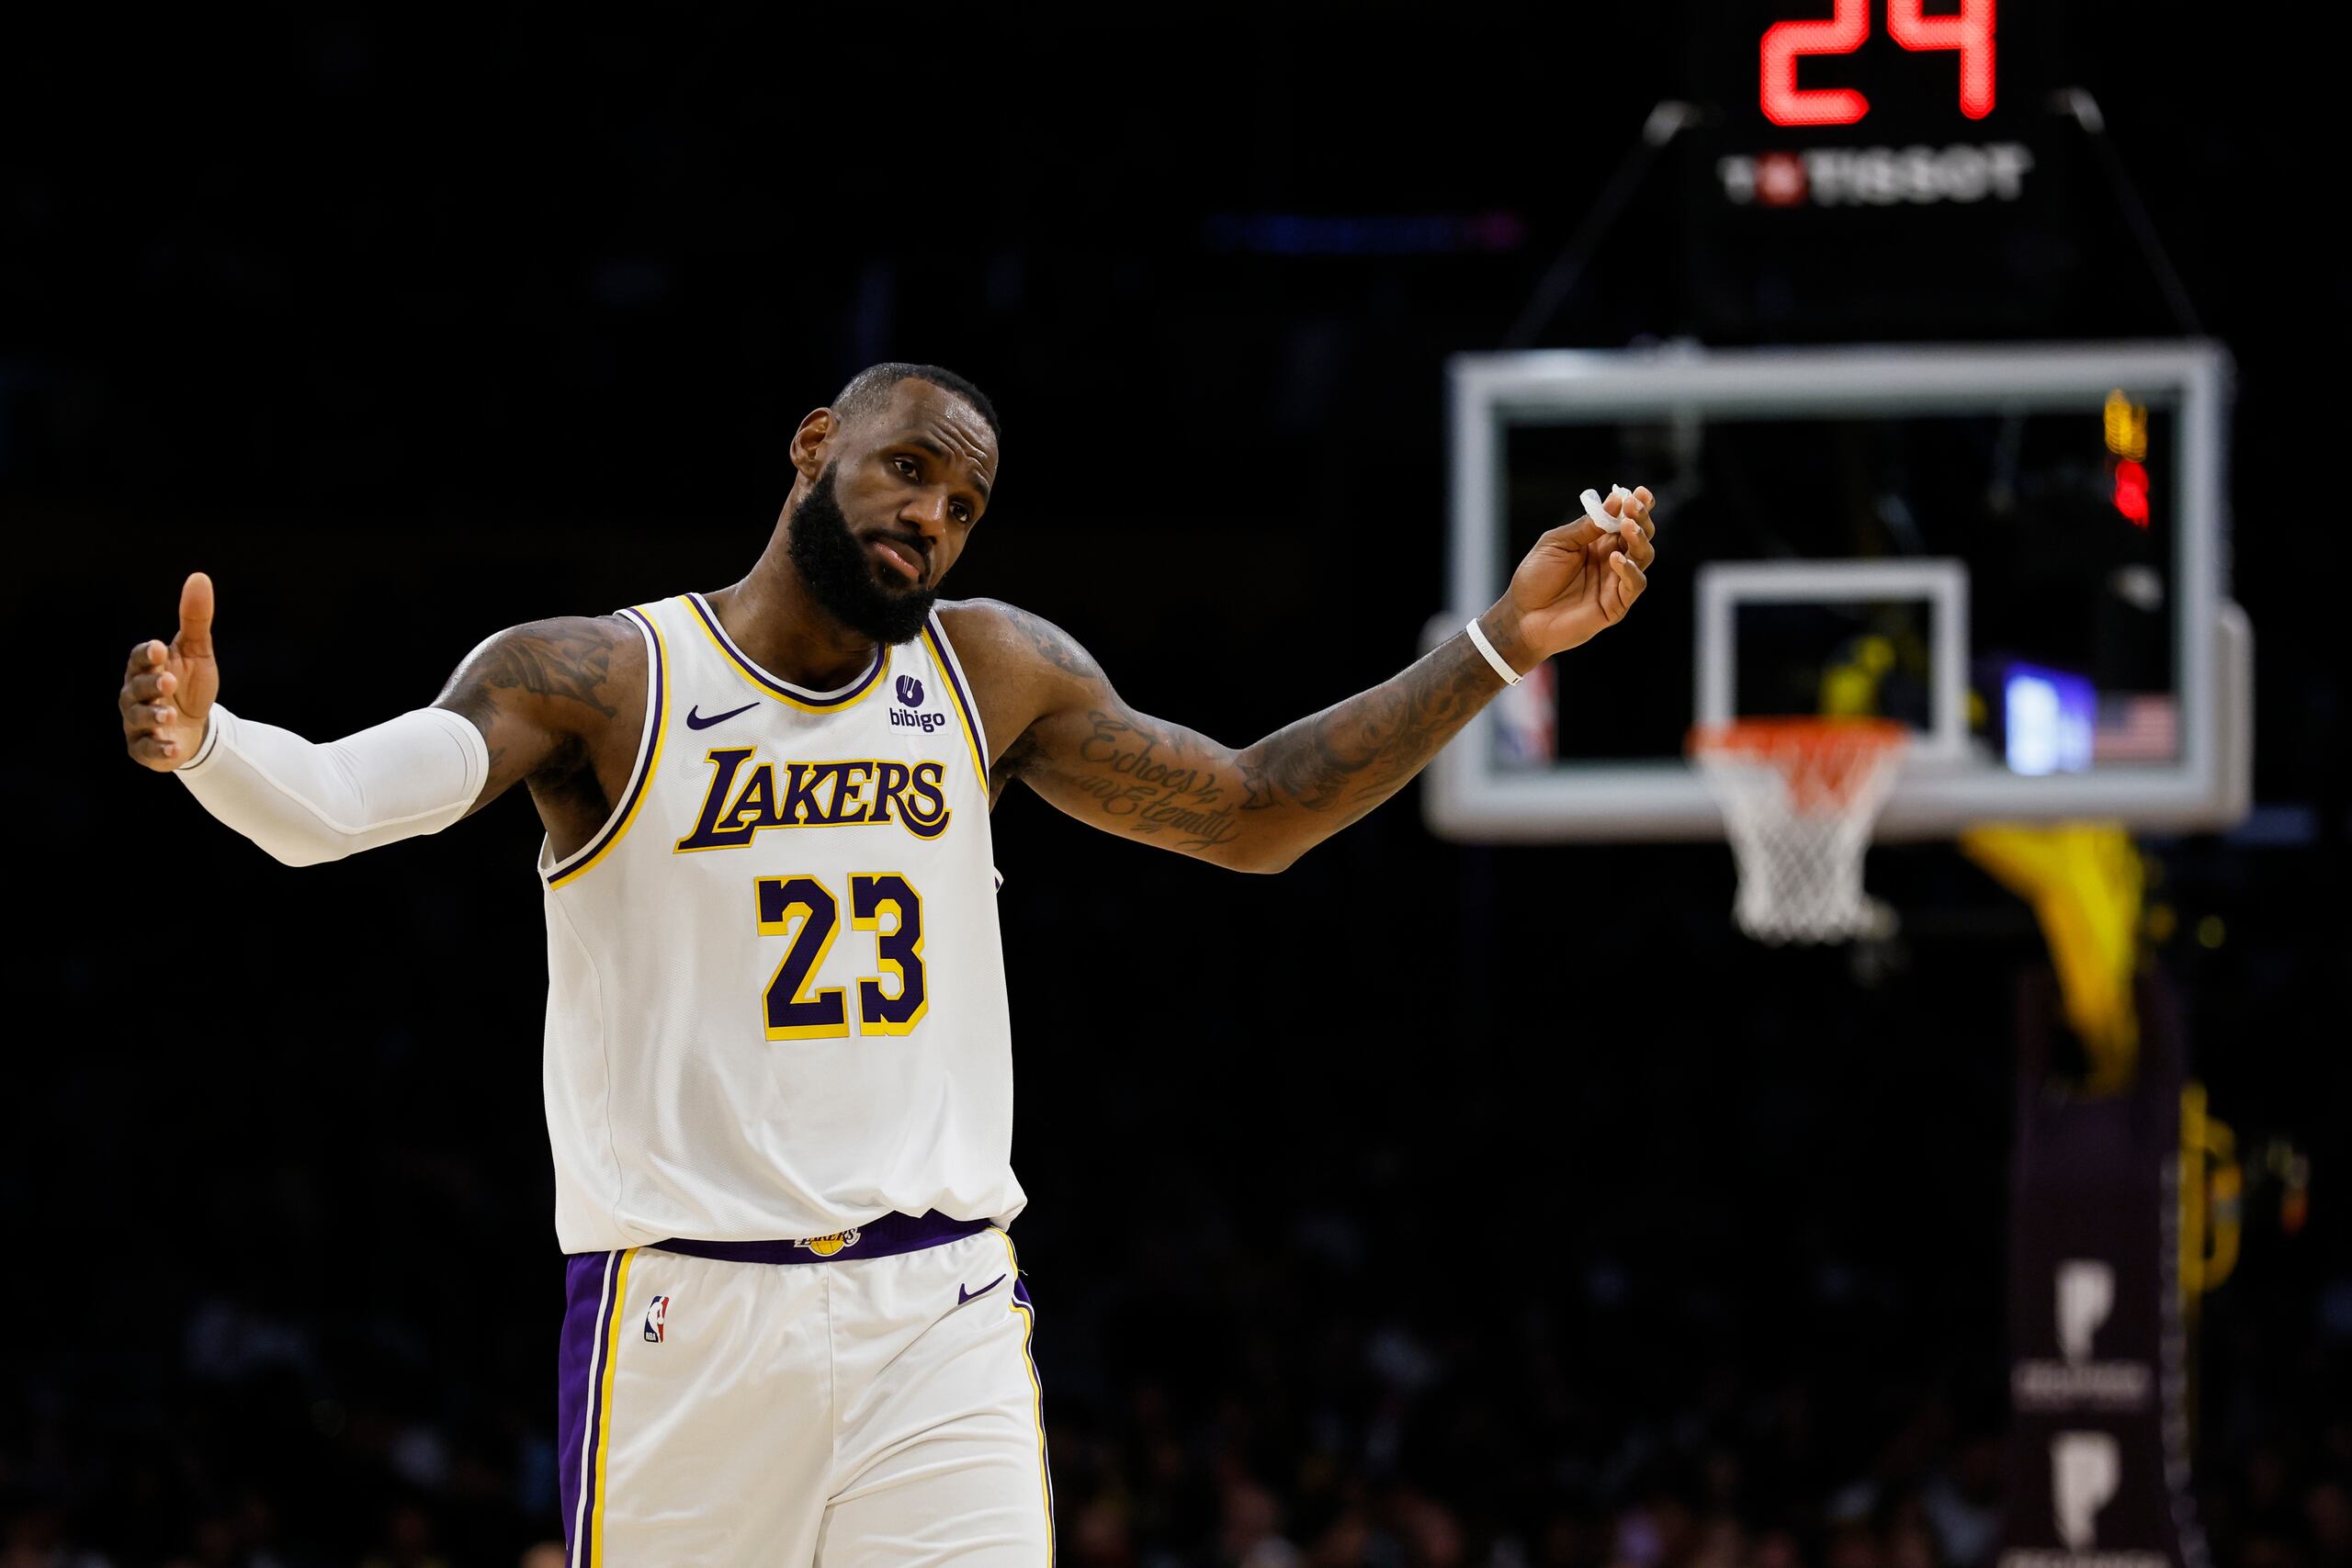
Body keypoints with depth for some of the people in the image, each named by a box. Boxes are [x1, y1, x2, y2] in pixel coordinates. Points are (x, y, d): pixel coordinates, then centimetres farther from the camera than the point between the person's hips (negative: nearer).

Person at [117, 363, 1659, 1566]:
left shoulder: (995, 672, 11)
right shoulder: (592, 681, -3)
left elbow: (1248, 811, 19)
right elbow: (334, 800, -17)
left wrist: (1502, 645, 12)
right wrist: (203, 743, -40)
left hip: (940, 1311, 3)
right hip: (687, 1312, -3)